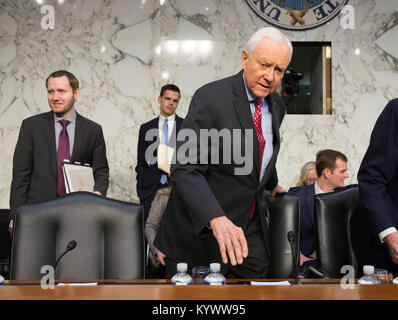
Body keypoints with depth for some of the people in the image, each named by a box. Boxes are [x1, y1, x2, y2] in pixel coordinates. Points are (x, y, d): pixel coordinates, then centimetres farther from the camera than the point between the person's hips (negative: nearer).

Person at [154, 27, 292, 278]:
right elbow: (186, 170, -26)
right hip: (201, 227, -6)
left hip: (250, 227, 6)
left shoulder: (277, 106, 4)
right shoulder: (210, 98, -19)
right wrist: (217, 219, -38)